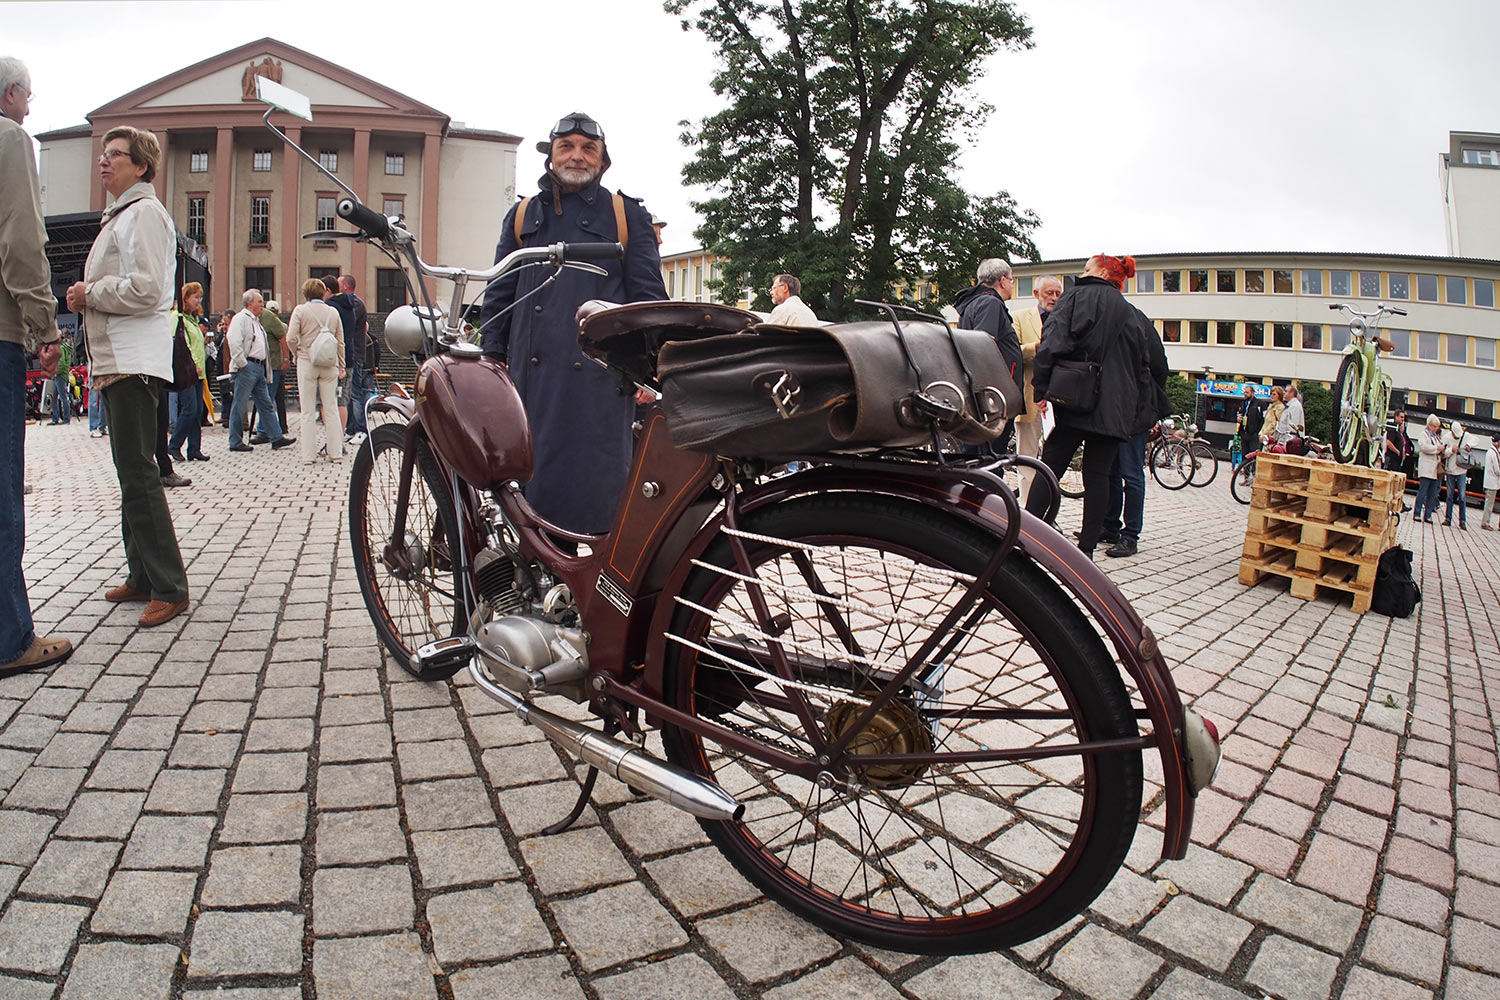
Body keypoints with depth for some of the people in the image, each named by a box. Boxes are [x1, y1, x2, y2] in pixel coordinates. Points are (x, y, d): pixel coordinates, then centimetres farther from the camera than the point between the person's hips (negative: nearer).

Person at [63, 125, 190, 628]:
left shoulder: (145, 212, -6)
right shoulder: (119, 216, 26)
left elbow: (146, 287, -19)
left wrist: (90, 293, -7)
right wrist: (87, 297, 12)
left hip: (135, 360, -11)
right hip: (115, 360, 11)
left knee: (137, 472, -14)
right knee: (130, 471, 12)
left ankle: (169, 587, -12)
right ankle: (142, 576, 20)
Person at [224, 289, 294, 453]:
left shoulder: (256, 320, 20)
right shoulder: (240, 318, -9)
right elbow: (234, 343, -20)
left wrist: (263, 366, 17)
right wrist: (242, 364, -19)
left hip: (259, 367, 9)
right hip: (247, 367, -9)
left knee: (265, 404, 9)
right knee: (240, 405, -3)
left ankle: (276, 437, 12)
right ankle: (235, 442, 3)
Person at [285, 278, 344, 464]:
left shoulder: (300, 310, -3)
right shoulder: (333, 312, 7)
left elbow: (291, 338, -10)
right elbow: (340, 342, 8)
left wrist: (297, 354, 8)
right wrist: (341, 366, 14)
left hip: (307, 363, -2)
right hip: (330, 364, 2)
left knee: (307, 411, 3)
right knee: (331, 409, 7)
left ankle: (309, 455, 3)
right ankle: (336, 452, 6)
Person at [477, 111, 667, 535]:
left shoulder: (628, 215, 12)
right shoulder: (523, 215, 20)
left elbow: (649, 295, 6)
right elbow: (499, 294, 20)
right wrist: (490, 358, 10)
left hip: (602, 373, -3)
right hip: (534, 372, 3)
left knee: (601, 481, -3)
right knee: (535, 475, 4)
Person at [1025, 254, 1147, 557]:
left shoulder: (1076, 297, 2)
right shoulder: (1130, 313, 16)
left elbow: (1052, 342, -10)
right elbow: (1139, 363, 16)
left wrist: (1041, 389, -12)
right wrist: (1130, 406, 21)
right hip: (1113, 408, 3)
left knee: (1050, 467, 2)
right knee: (1098, 474, 4)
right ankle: (1087, 547, 5)